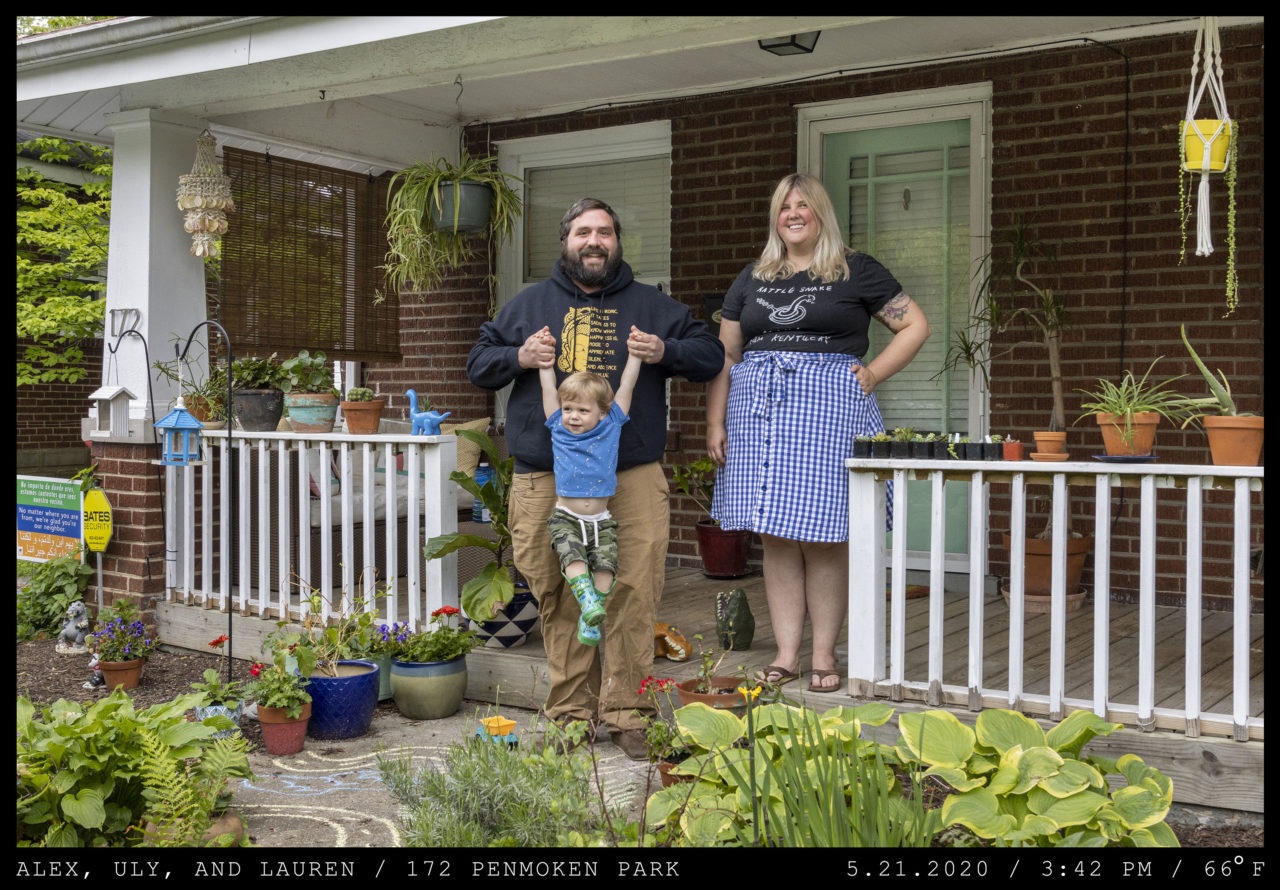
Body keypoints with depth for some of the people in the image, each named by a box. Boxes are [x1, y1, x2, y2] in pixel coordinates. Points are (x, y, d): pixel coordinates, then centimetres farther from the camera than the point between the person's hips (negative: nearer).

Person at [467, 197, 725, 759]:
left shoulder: (652, 307, 15)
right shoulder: (529, 304, 16)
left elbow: (711, 355, 17)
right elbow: (478, 364, 19)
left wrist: (665, 352, -3)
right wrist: (518, 358, -2)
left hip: (632, 475, 0)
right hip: (546, 476, 1)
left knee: (634, 593, -8)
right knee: (559, 598, 1)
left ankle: (624, 713, 3)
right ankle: (570, 712, 13)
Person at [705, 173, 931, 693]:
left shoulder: (856, 272, 5)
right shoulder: (753, 279, 16)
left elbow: (915, 326, 6)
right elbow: (724, 355, 15)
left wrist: (873, 373, -4)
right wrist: (715, 421, 6)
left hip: (827, 410, -3)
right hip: (759, 411, 4)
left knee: (822, 537, -2)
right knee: (775, 537, 3)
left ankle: (824, 655, 8)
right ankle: (786, 653, 10)